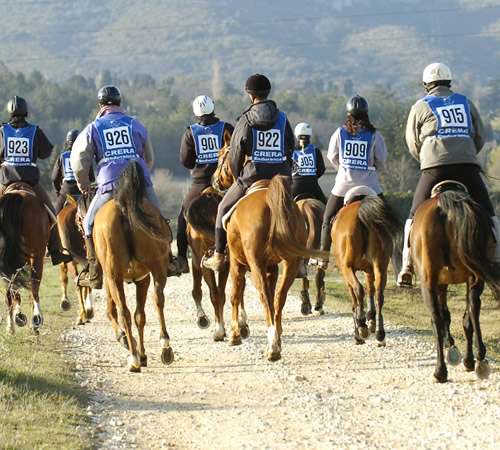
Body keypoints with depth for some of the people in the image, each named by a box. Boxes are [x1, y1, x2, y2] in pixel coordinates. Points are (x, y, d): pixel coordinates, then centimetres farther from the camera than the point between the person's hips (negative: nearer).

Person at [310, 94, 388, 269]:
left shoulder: (340, 133, -2)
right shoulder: (374, 135, -5)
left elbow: (332, 157, 6)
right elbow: (382, 159, 1)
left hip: (344, 182, 1)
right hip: (368, 183, -1)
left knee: (328, 219, 15)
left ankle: (322, 257, 16)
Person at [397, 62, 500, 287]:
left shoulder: (420, 107, 9)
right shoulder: (466, 103, 16)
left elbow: (413, 144, 13)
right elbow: (481, 136, 15)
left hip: (434, 168, -1)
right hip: (468, 167, 1)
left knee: (416, 217, 8)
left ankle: (407, 267, 1)